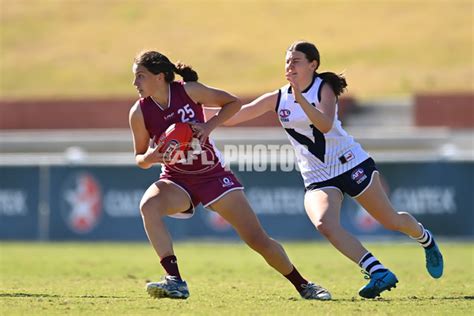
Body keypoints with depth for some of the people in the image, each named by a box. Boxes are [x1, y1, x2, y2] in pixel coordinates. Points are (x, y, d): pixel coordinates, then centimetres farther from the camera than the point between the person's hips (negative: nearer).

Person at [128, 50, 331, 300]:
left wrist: (209, 125, -17)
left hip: (212, 175, -1)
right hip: (177, 181, 1)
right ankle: (175, 282, -30)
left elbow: (234, 103, -2)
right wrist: (149, 157, -22)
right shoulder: (140, 112, -10)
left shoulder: (188, 91, -14)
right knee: (148, 206, -33)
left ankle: (303, 286, 19)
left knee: (259, 240, -3)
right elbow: (140, 158, 1)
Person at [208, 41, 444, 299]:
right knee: (325, 225, -29)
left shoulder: (324, 89, -8)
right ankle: (378, 273, -30)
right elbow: (231, 117, 2)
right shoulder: (278, 98, 3)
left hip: (351, 163, -3)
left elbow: (325, 124, -29)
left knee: (390, 221, 5)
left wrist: (299, 97, -38)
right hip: (317, 179, 3)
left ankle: (425, 239, 41)